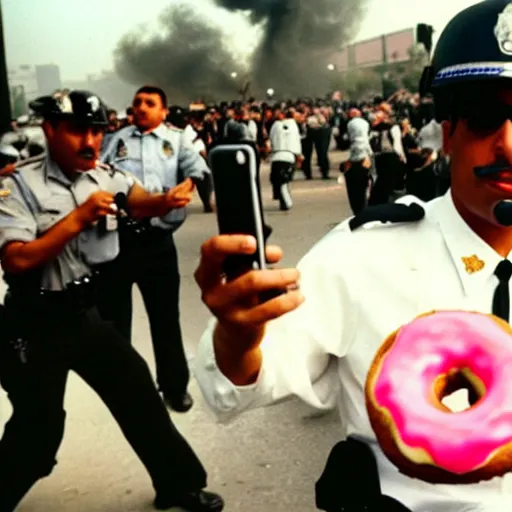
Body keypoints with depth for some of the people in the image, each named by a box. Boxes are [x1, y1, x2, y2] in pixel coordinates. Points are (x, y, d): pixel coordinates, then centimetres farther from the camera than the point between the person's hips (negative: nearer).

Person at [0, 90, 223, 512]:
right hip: (35, 324, -5)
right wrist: (79, 217, -27)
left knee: (139, 392, 11)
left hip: (85, 312, 5)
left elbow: (141, 202, -12)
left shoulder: (106, 178, 3)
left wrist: (167, 200, -35)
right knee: (39, 430, 3)